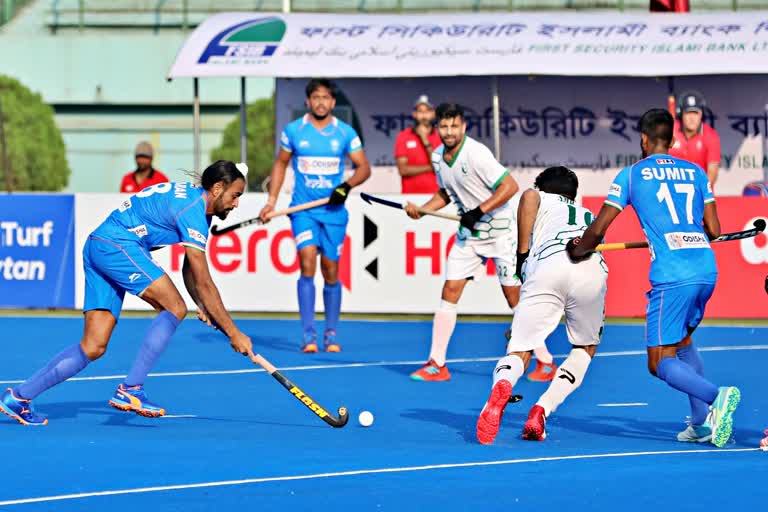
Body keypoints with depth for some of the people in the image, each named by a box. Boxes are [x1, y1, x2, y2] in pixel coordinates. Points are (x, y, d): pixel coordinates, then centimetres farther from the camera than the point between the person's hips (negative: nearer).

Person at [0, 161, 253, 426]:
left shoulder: (195, 199, 17)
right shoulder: (193, 212, -14)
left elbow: (190, 270, 22)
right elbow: (203, 283, -16)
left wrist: (203, 308, 6)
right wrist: (233, 333, -13)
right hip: (116, 244, -10)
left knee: (93, 348, 4)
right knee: (175, 308, -17)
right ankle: (130, 390, -19)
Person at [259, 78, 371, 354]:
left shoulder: (345, 133, 1)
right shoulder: (293, 131, 1)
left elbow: (364, 167, 4)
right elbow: (280, 164, 14)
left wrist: (347, 185, -15)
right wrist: (271, 201, 8)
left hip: (334, 210, 1)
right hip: (303, 209, -1)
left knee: (331, 273, 5)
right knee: (307, 264, -17)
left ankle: (331, 334, 18)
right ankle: (309, 334, -16)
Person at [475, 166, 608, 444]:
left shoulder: (542, 200, 31)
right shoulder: (590, 217, 43)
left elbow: (528, 196, 7)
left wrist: (522, 253, 9)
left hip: (548, 263, -2)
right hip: (593, 269, 2)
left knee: (519, 352, 0)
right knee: (585, 348, 26)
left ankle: (501, 387, -38)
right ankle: (541, 411, 3)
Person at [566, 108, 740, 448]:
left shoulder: (632, 174, 6)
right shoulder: (695, 173, 17)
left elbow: (597, 231, 5)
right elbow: (714, 230, 13)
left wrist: (578, 251, 25)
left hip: (671, 276, -6)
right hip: (706, 270, 6)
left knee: (661, 364, -1)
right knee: (682, 340, 26)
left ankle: (717, 396, -28)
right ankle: (703, 422, 13)